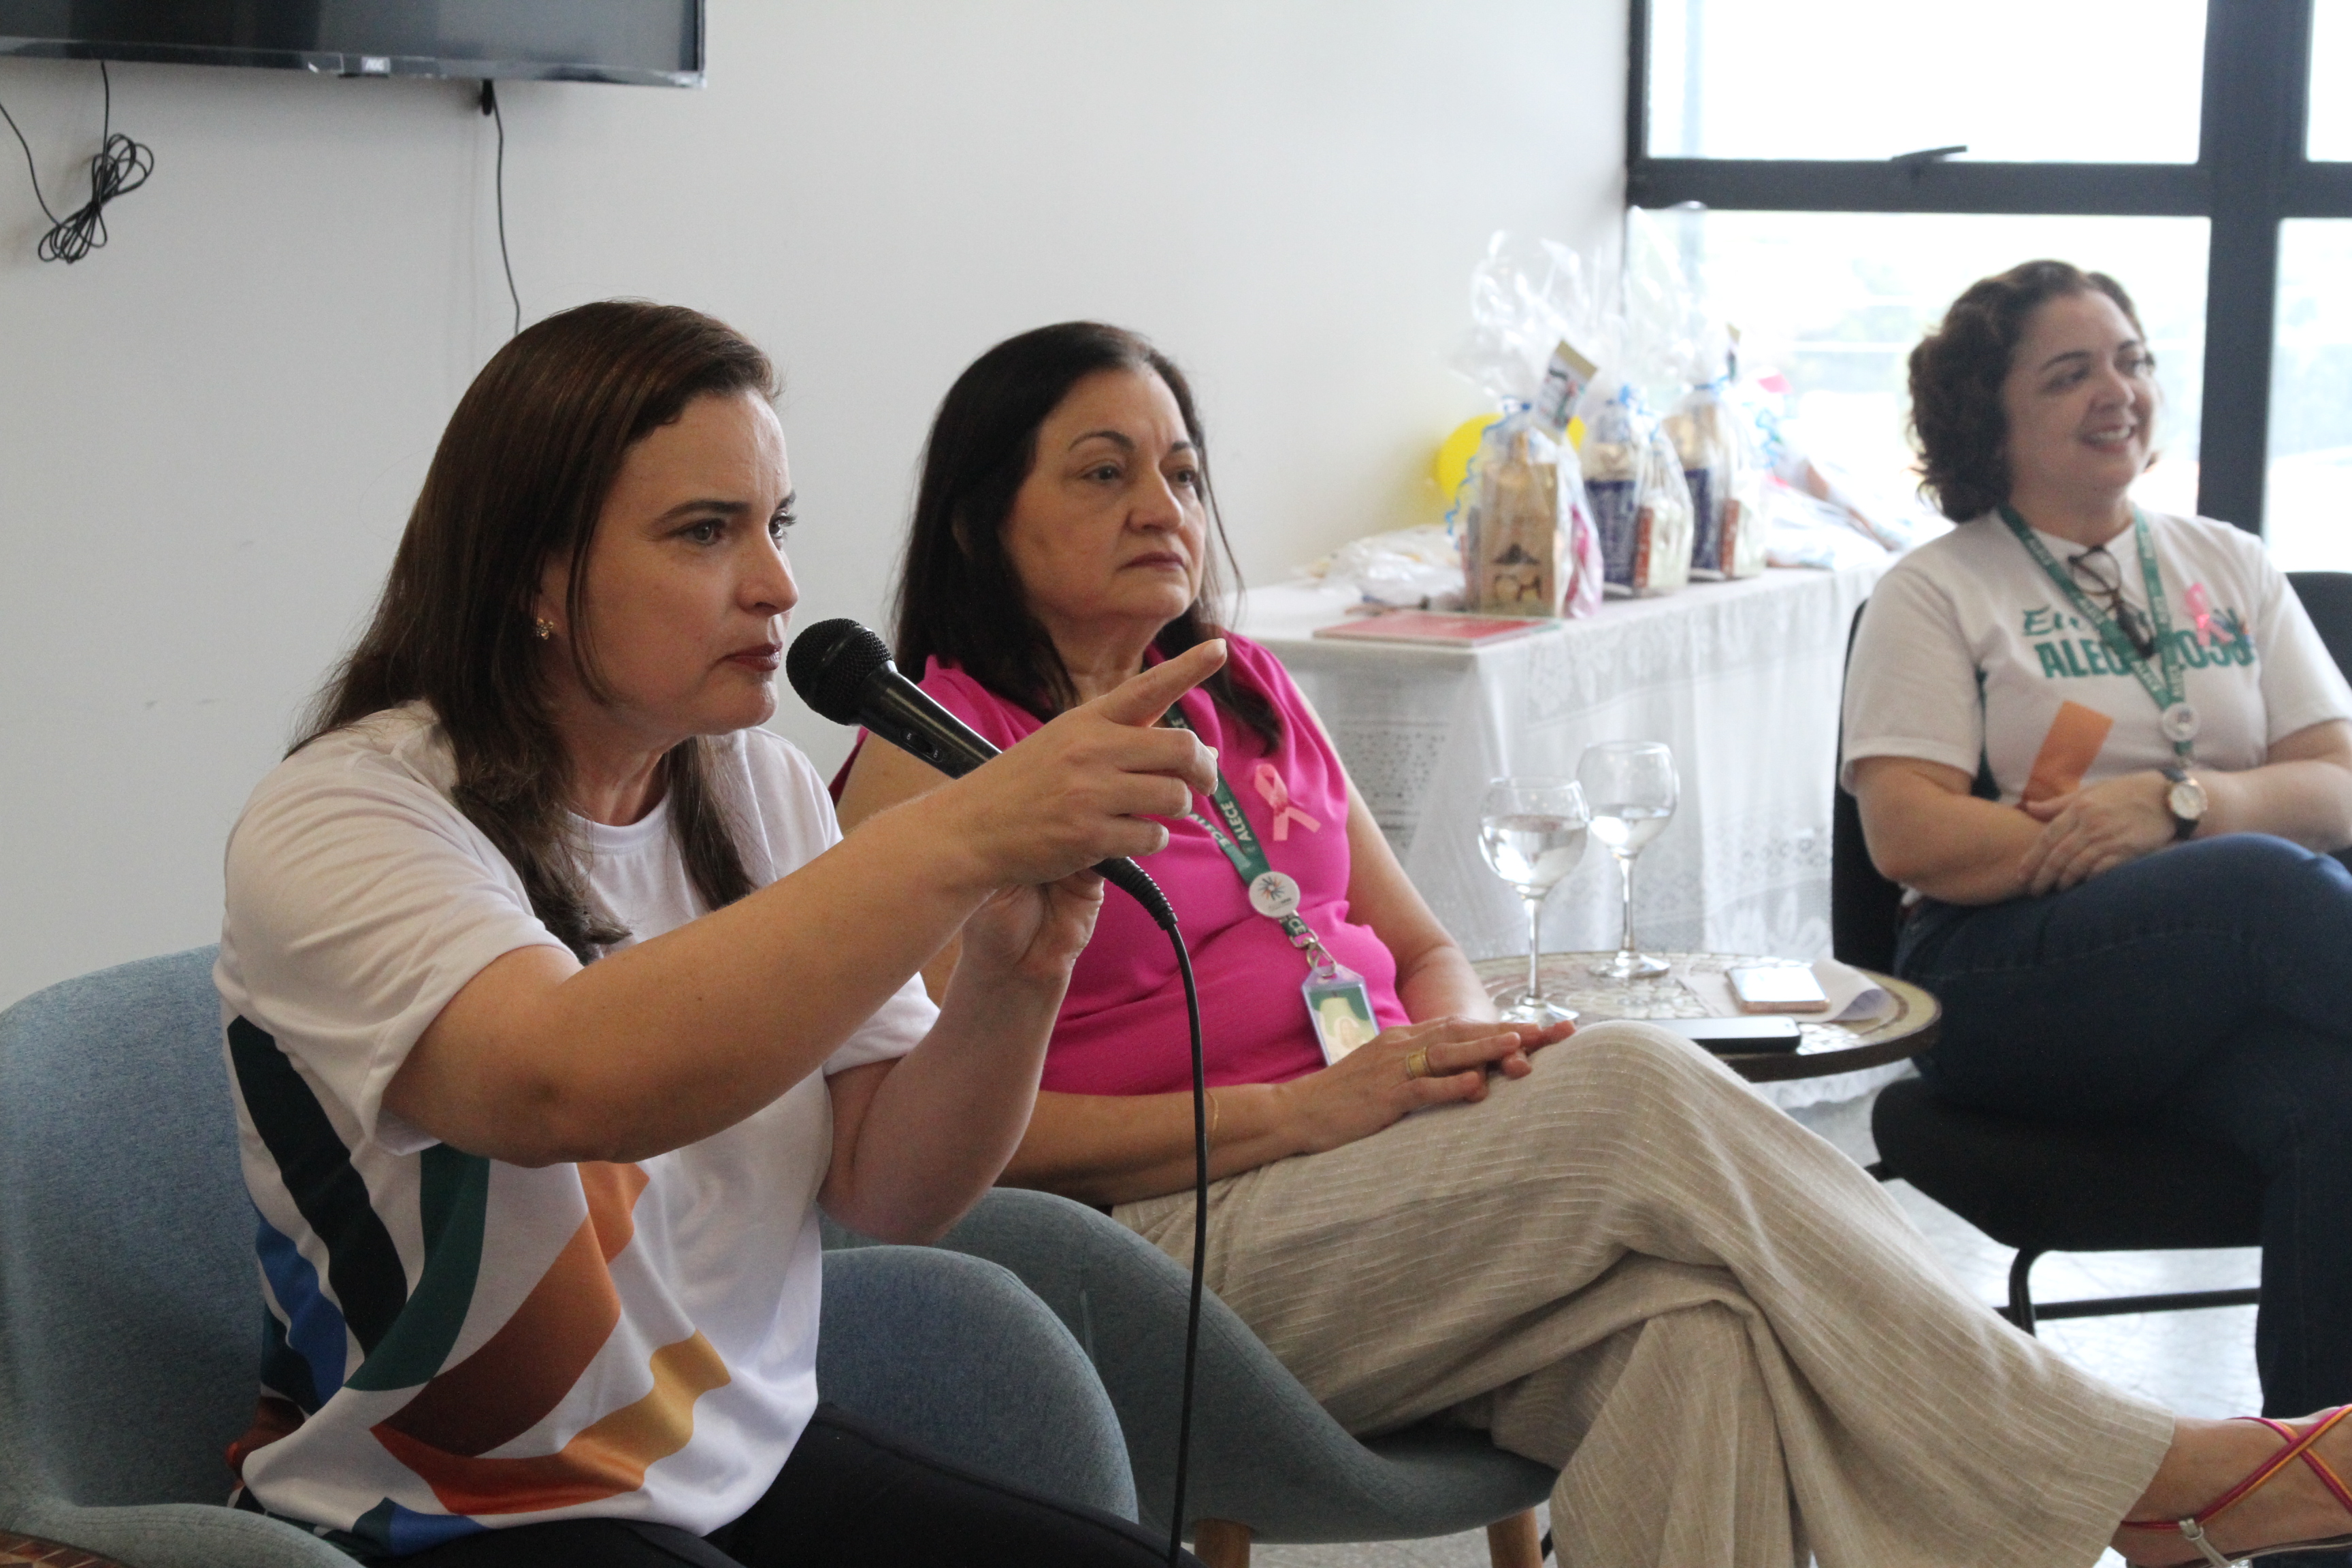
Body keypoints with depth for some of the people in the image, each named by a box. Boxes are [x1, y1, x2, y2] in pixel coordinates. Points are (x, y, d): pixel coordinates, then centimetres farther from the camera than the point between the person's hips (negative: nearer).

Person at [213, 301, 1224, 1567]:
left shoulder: (756, 789, 7)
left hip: (753, 1458, 6)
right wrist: (963, 835, -38)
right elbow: (569, 1083, -35)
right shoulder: (337, 823, -15)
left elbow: (890, 1194, 2)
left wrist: (1009, 983, -17)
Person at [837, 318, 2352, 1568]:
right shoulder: (933, 758, -1)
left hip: (1393, 1194, 6)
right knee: (1640, 1089, -27)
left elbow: (1425, 947, 22)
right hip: (1177, 1245, -6)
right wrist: (1293, 1114, -17)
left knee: (1692, 1315, -30)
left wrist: (1457, 1045, -4)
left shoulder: (1245, 694, 20)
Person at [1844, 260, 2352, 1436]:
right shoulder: (1937, 593, 9)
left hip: (2236, 988, 3)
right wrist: (2093, 845, -12)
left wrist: (2182, 800, -9)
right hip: (2005, 981, -3)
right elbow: (1910, 836, -4)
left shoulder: (2228, 568, 21)